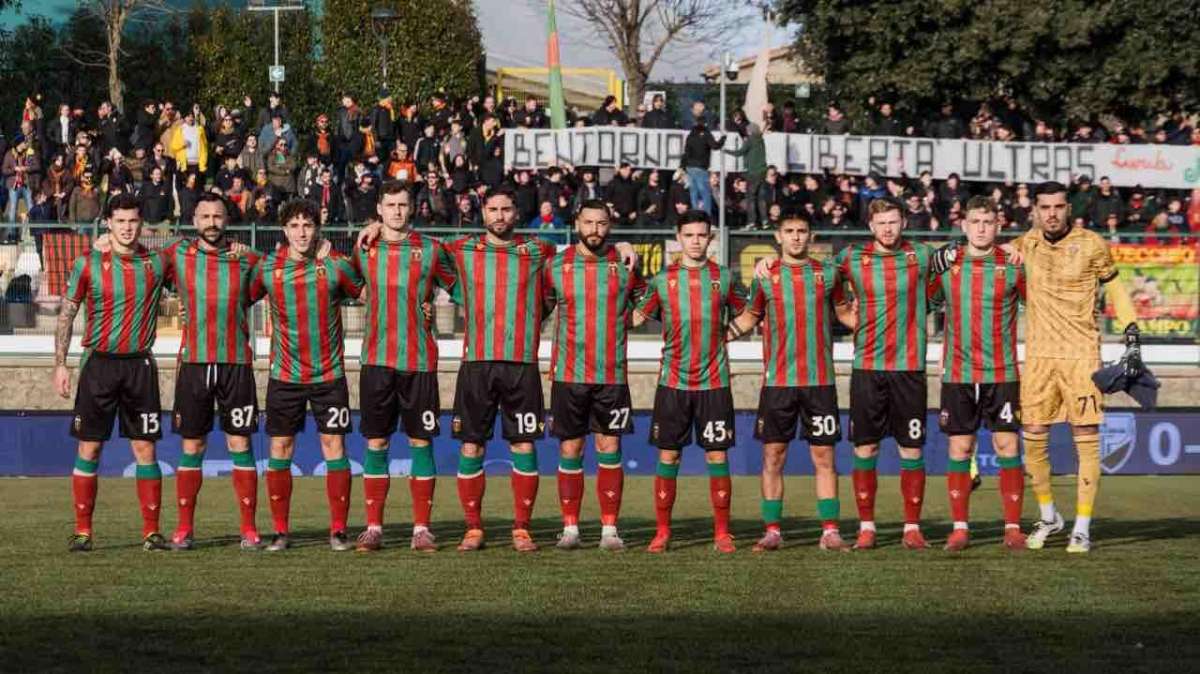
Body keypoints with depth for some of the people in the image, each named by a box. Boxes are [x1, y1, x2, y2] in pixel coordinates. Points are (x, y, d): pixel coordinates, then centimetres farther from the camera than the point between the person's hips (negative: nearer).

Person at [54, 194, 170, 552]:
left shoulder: (157, 262, 5)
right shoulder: (88, 264, 0)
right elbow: (66, 316, 4)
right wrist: (60, 365, -3)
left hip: (140, 364, 1)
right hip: (99, 364, -1)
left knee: (145, 449, 2)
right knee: (88, 448, 0)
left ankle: (151, 532, 6)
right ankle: (82, 532, 5)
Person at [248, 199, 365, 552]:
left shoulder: (336, 265, -4)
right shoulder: (268, 267, -1)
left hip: (329, 374, -1)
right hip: (284, 375, 1)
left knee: (334, 446, -2)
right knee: (279, 449, 2)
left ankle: (338, 530, 5)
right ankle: (280, 531, 10)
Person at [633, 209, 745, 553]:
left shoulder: (723, 277, 6)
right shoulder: (662, 279, 5)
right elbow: (636, 318, 8)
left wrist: (720, 337, -1)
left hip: (714, 382, 0)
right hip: (673, 381, 0)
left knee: (717, 456, 0)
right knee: (667, 456, 2)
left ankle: (722, 533, 7)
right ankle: (662, 532, 9)